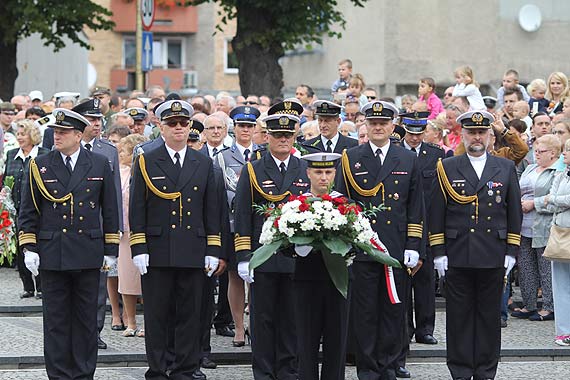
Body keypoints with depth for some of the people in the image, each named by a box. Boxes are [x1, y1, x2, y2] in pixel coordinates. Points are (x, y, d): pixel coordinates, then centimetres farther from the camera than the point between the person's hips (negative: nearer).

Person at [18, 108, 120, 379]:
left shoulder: (99, 164, 5)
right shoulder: (40, 165, 4)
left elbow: (110, 210, 8)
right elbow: (28, 211, 6)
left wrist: (110, 250, 5)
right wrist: (29, 248, -1)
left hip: (88, 253, 0)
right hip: (52, 253, 0)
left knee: (86, 317, 5)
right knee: (55, 318, 3)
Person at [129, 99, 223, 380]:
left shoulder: (204, 164, 11)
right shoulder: (146, 162, 4)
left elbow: (212, 210, 11)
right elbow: (137, 209, 2)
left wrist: (213, 251, 4)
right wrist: (138, 249, -6)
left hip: (193, 252, 2)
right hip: (157, 252, -2)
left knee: (190, 315, 4)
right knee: (156, 315, 2)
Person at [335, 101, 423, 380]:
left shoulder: (408, 160, 9)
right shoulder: (350, 159, 5)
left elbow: (415, 207, 8)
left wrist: (413, 246, 1)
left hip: (397, 249, 1)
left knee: (394, 312, 4)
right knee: (364, 312, 1)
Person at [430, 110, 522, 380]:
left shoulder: (506, 168, 8)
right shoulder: (447, 168, 4)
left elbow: (514, 213, 9)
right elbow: (436, 214, 3)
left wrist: (512, 252, 2)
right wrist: (438, 252, -3)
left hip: (493, 257, 1)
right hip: (457, 256, -1)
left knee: (489, 315, 5)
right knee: (459, 316, 3)